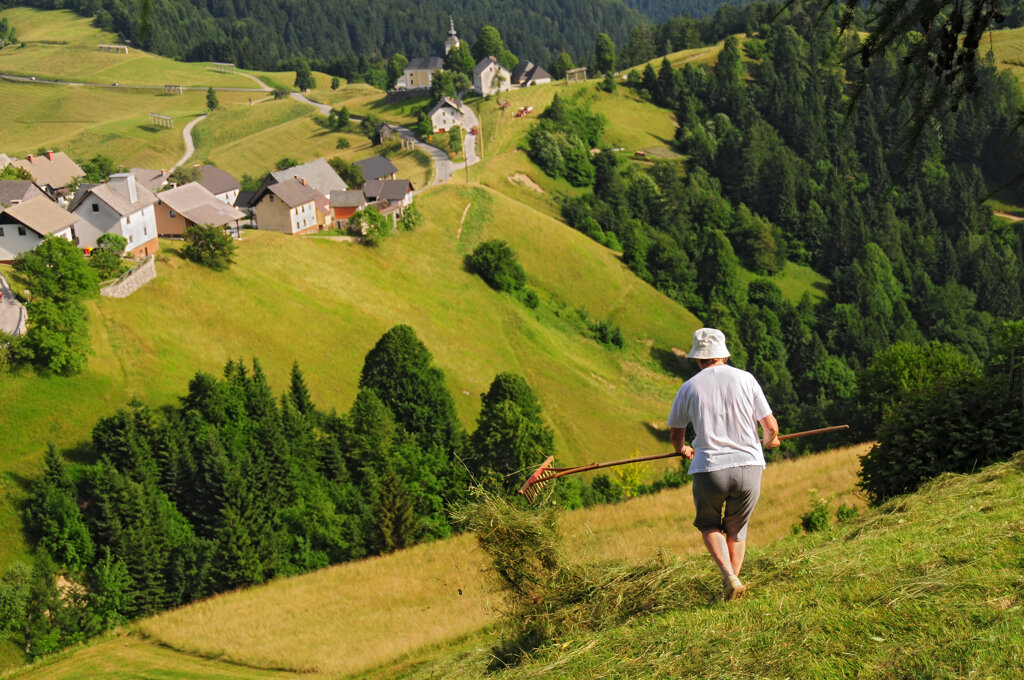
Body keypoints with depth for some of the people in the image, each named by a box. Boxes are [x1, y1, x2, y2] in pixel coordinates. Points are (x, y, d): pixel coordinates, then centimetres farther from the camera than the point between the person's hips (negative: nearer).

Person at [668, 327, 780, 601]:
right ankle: (732, 584, 18)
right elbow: (771, 427, 3)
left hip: (709, 469, -1)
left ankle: (729, 577, -2)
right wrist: (769, 441, 27)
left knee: (709, 525, 19)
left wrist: (682, 450, 39)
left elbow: (676, 431, 16)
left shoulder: (690, 387, 2)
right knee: (736, 529, 21)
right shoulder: (745, 379, 2)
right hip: (748, 466, 1)